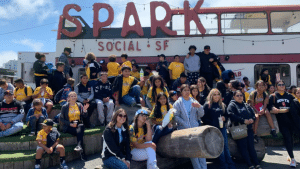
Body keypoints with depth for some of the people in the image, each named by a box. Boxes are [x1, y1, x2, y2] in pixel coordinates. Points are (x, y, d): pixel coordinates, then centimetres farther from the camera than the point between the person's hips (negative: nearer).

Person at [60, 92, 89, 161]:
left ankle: (79, 145, -47)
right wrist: (70, 124, -15)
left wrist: (84, 110, -11)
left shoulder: (79, 105, 14)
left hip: (79, 124, 3)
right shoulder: (64, 107, 6)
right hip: (69, 126, -2)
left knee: (81, 126, -35)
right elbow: (61, 119, 0)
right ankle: (82, 154, -35)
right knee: (80, 132, -32)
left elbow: (84, 116, 11)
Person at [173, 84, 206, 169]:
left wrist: (199, 107, -9)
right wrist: (185, 124, -13)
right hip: (184, 129, -3)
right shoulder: (178, 103, 6)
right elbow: (176, 116, -3)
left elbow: (201, 115, 11)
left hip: (196, 127, 3)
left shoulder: (194, 102, 16)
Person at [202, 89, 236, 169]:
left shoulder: (222, 105, 14)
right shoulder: (207, 105, -2)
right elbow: (203, 118, -6)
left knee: (225, 146, 6)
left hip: (222, 128, 4)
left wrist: (224, 118, 0)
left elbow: (226, 114, 23)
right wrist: (212, 124, -15)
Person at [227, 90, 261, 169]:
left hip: (249, 129, 5)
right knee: (243, 147, -6)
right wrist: (243, 121, -17)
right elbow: (232, 116, -14)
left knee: (251, 147, 4)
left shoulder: (247, 106, 21)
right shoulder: (232, 105, 1)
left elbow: (253, 114, 18)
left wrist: (252, 119, -5)